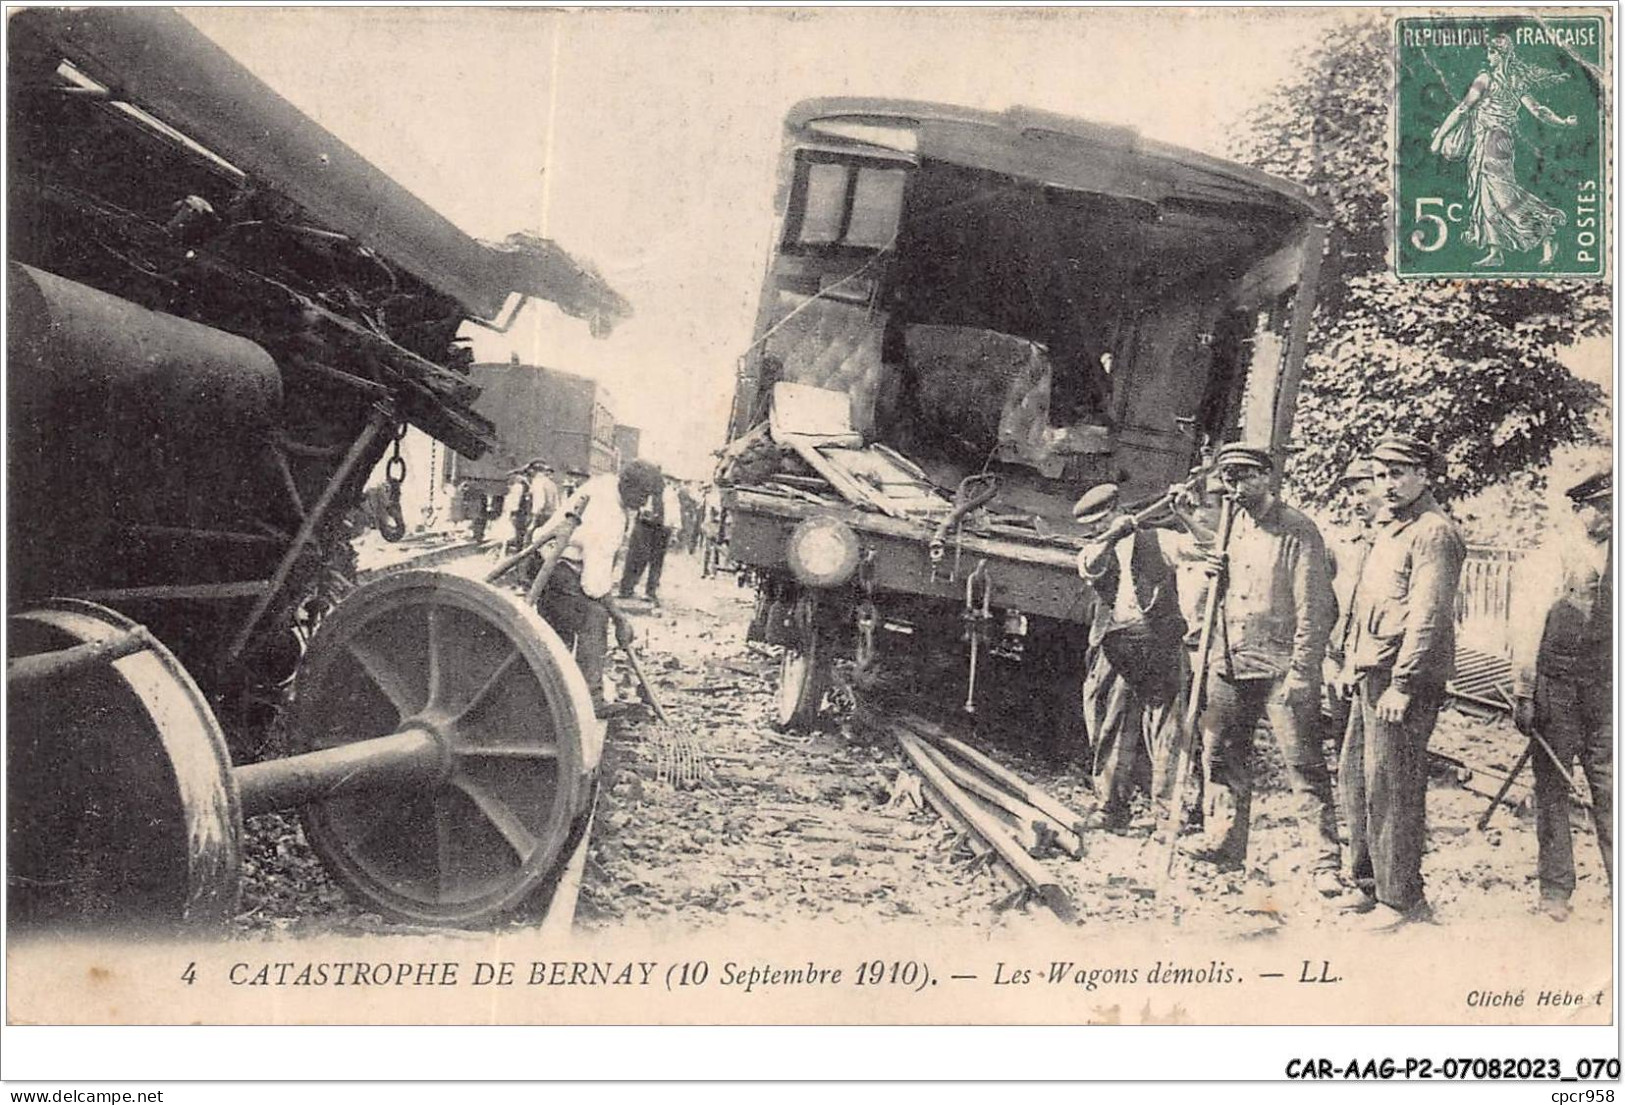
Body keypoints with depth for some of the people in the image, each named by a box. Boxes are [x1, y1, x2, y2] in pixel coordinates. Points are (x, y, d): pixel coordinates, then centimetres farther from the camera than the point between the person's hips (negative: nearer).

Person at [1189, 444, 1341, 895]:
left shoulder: (1297, 531, -8)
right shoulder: (1228, 526, 12)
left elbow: (1312, 607, -11)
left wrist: (1301, 671, -14)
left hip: (1280, 667, -7)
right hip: (1229, 663, 7)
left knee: (1304, 764, -4)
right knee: (1222, 756, 12)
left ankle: (1325, 862, 0)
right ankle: (1225, 845, 25)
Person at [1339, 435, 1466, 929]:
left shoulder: (1433, 532, -13)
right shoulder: (1388, 526, 18)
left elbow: (1427, 615, -19)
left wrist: (1402, 683, -22)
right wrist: (1354, 666, 19)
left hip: (1403, 680, -10)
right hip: (1372, 673, 10)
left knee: (1394, 790, -5)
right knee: (1364, 782, 14)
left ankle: (1403, 899, 4)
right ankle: (1376, 883, 25)